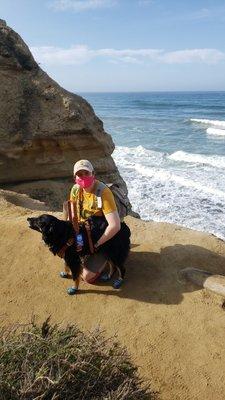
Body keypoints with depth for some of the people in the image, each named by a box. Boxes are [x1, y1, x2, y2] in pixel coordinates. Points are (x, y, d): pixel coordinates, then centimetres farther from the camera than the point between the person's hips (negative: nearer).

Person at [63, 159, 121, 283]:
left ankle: (104, 258, 15)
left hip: (102, 237, -6)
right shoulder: (76, 189, -8)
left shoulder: (104, 193, -29)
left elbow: (115, 226, -35)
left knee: (87, 276, -11)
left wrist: (95, 245, -28)